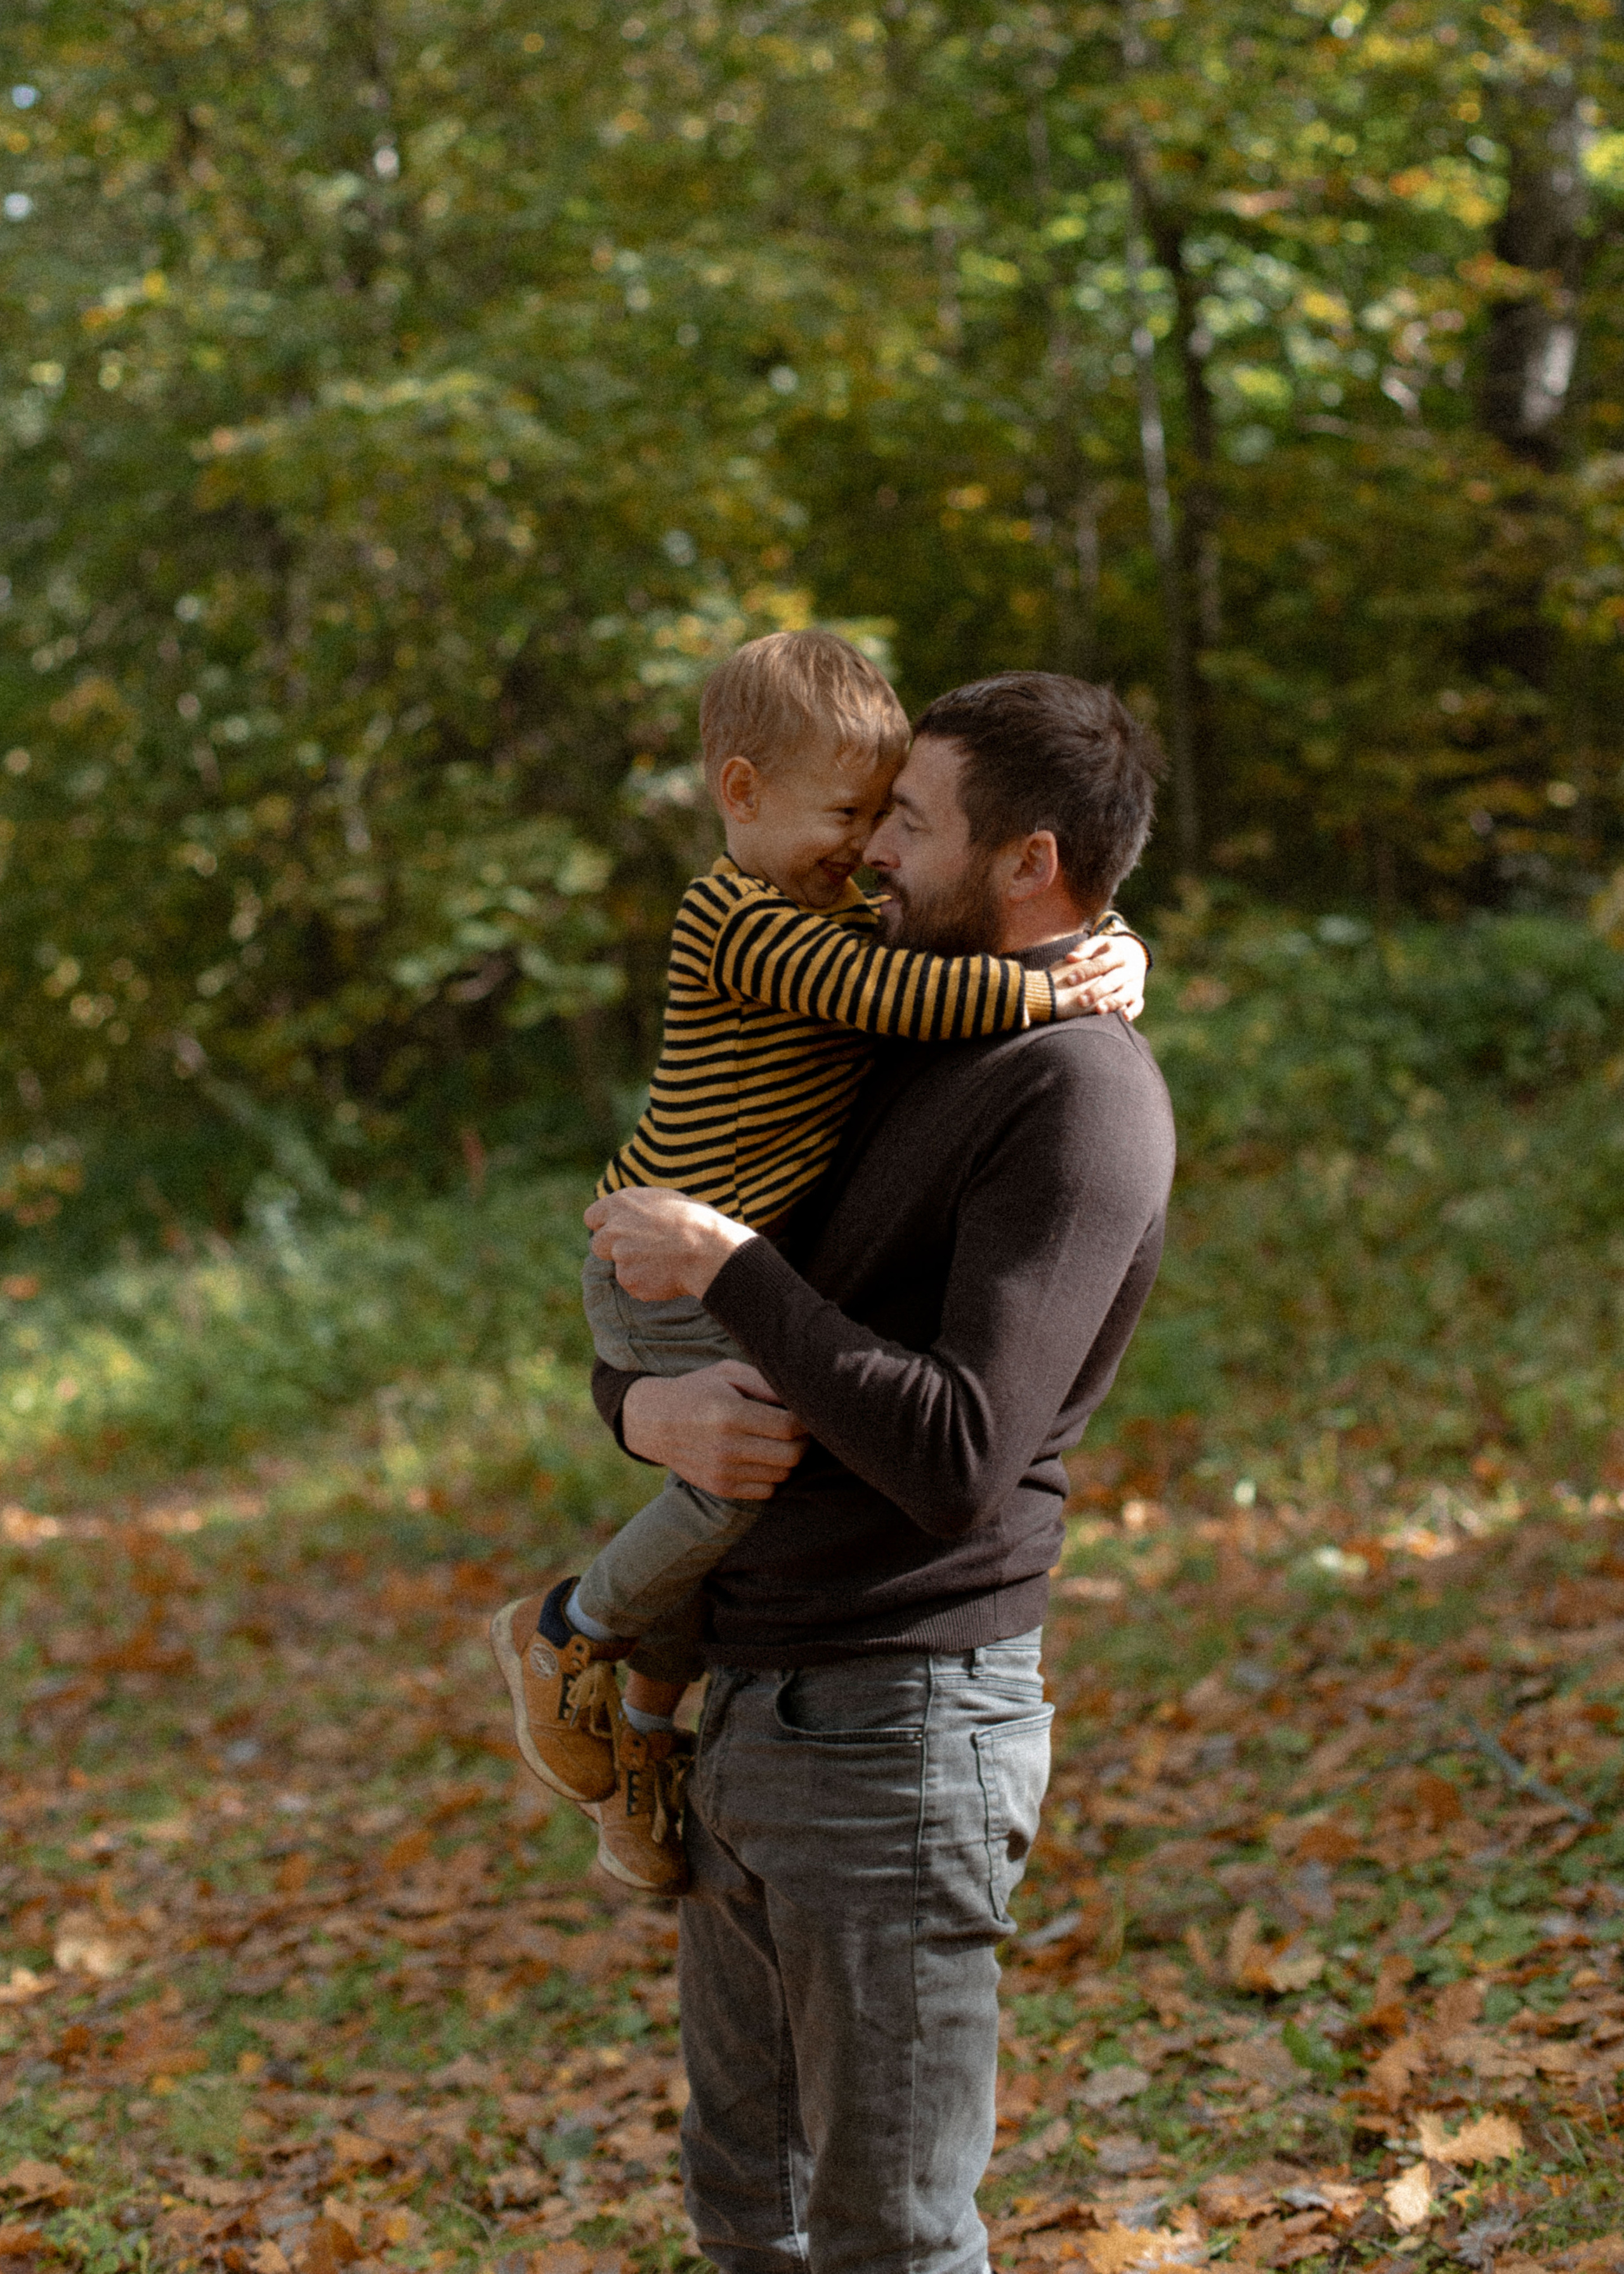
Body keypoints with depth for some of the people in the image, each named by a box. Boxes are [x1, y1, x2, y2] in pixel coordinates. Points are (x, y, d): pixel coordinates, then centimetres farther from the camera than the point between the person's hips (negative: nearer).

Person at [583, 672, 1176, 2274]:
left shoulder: (1080, 1091, -14)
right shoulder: (885, 1059, 14)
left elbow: (955, 1458, -23)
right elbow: (644, 1308, 18)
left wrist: (728, 1268, -16)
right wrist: (648, 1406, -6)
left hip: (896, 1722, -9)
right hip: (743, 1706, 9)